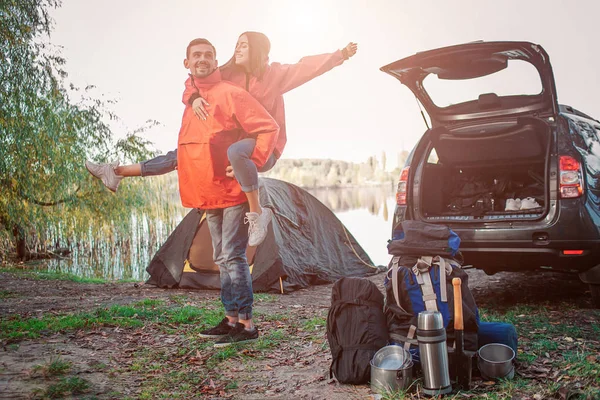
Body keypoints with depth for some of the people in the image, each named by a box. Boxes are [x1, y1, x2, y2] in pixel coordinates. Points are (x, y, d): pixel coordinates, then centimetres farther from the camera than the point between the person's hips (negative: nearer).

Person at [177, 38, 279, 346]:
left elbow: (269, 128, -14)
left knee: (233, 256, -9)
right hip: (208, 194, 9)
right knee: (222, 259, 13)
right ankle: (231, 319, 22)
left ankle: (246, 324, -2)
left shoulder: (230, 93, -10)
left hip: (233, 191, -8)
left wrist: (252, 164, -18)